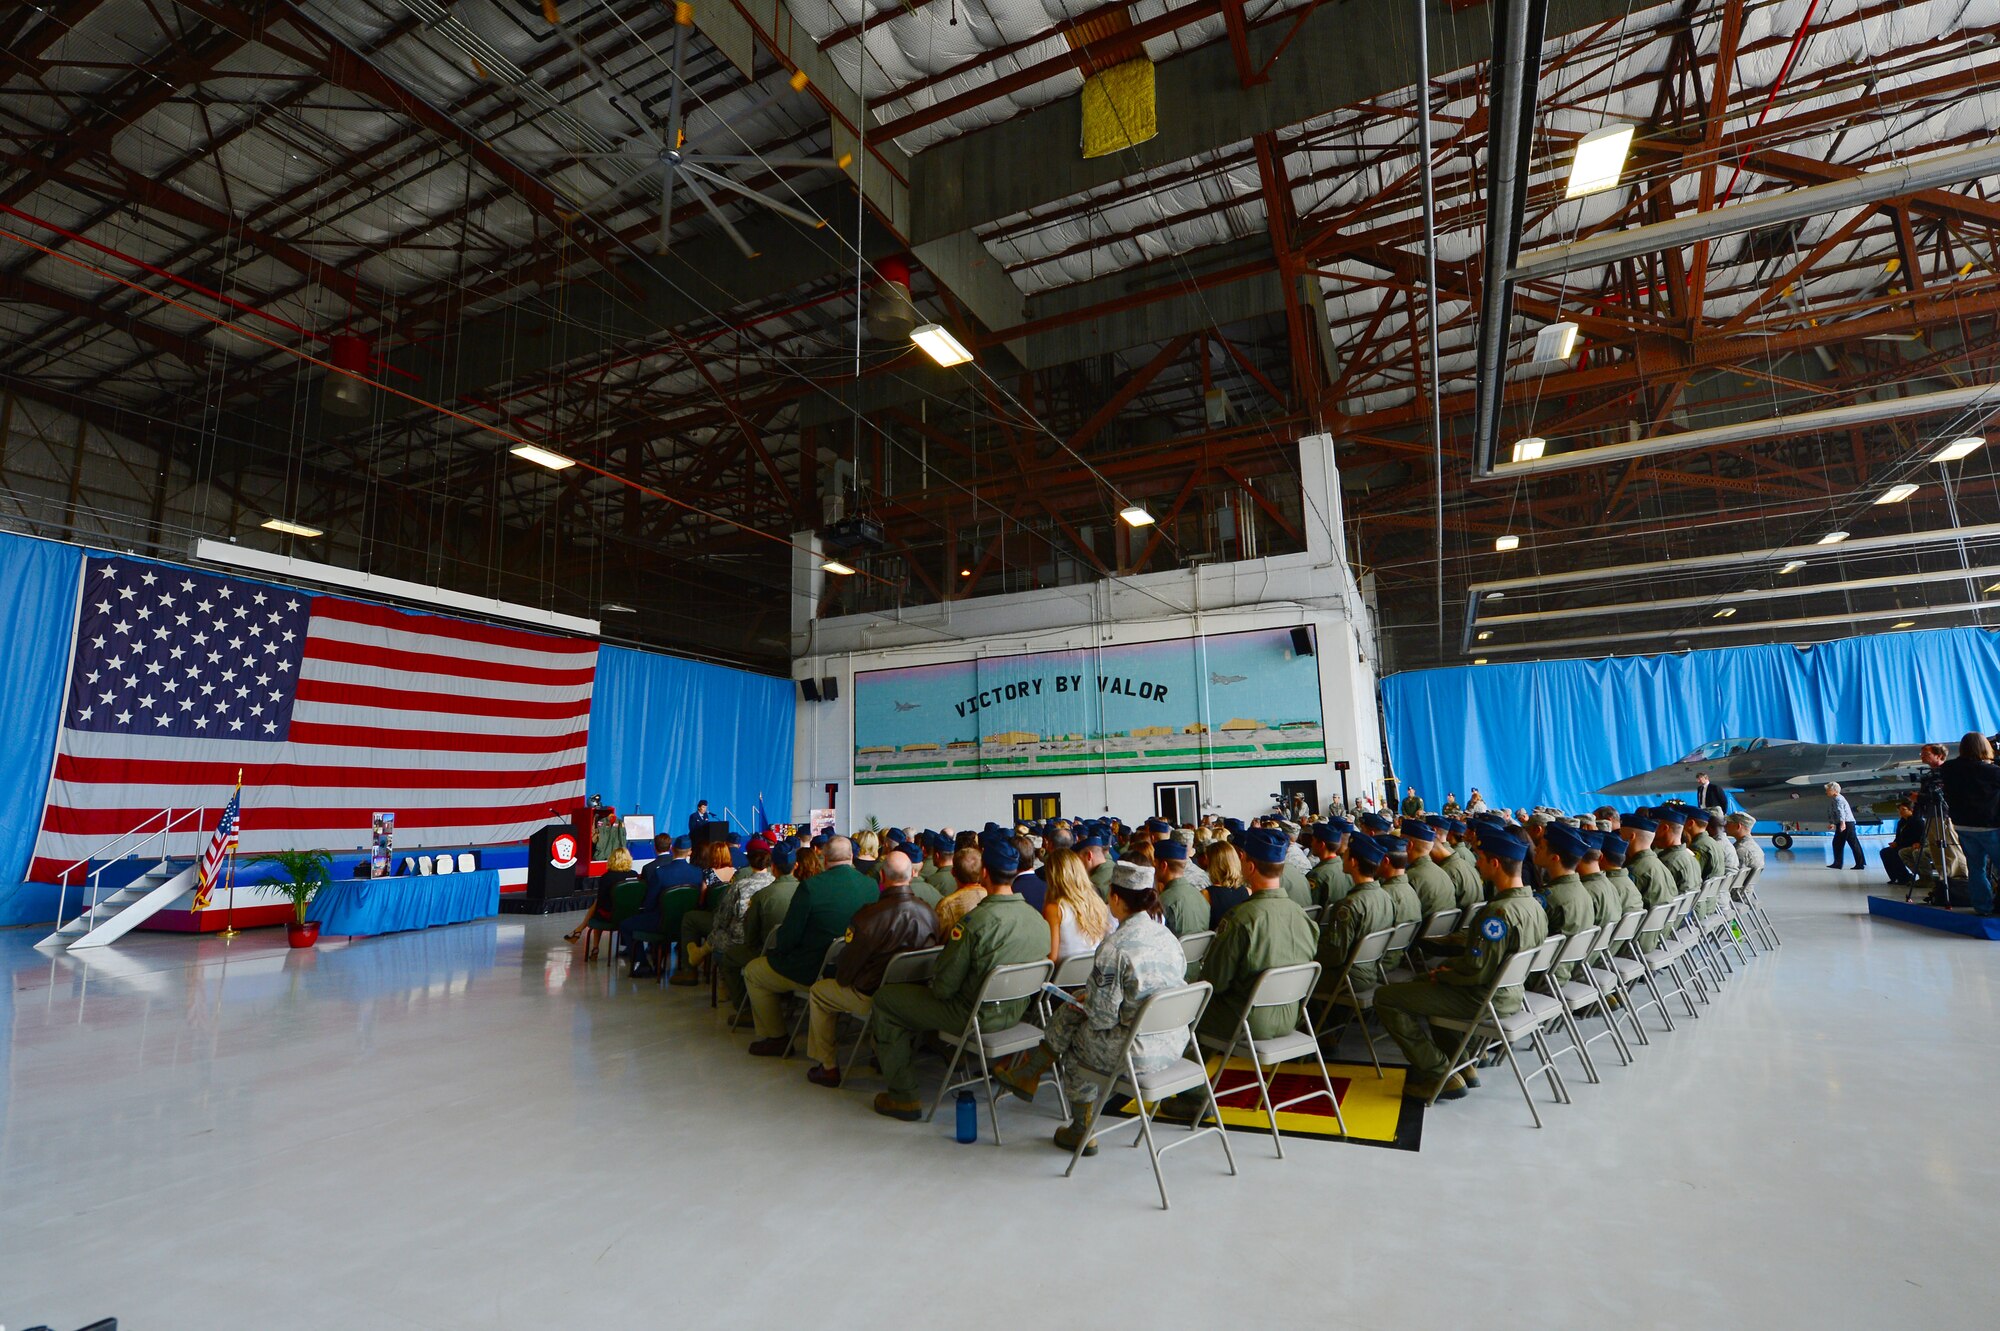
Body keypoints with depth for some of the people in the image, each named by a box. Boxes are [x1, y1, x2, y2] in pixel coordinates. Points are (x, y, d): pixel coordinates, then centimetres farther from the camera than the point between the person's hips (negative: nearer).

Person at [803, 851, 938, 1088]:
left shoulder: (869, 915, -25)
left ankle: (828, 1067, 23)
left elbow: (848, 964, -14)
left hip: (872, 998, -6)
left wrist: (840, 978, 11)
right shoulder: (928, 911, -9)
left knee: (818, 991, 18)